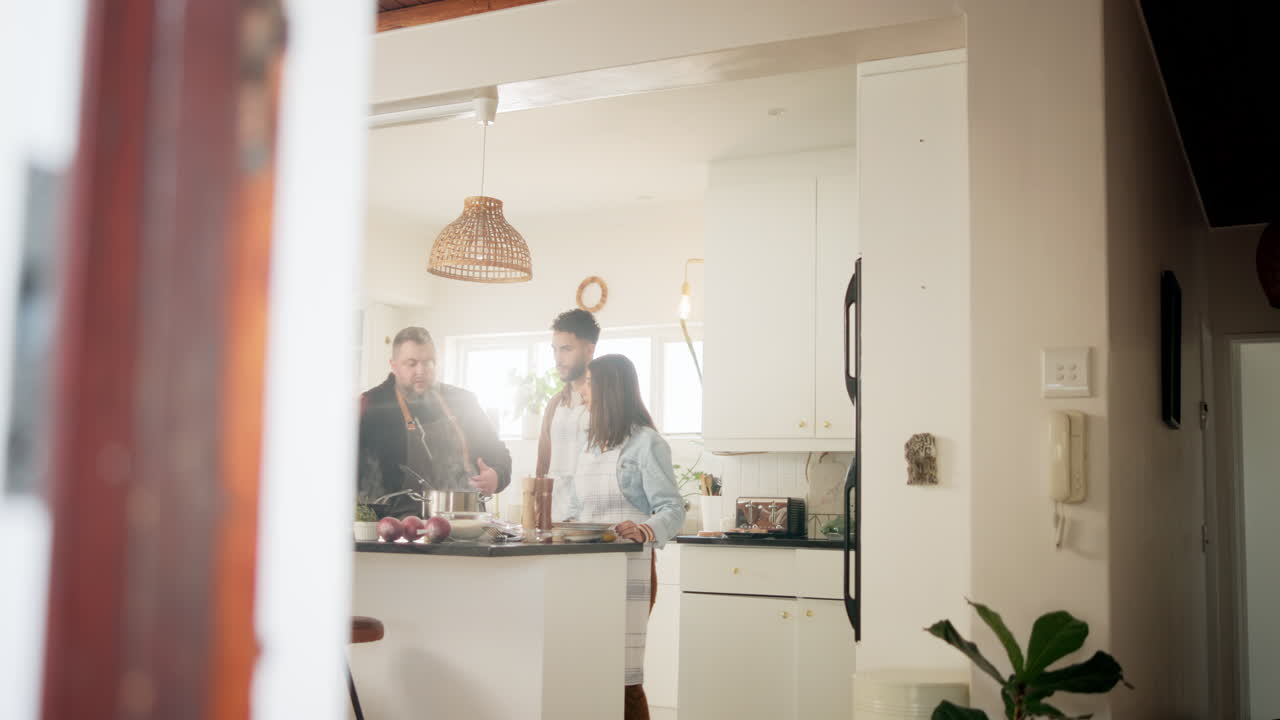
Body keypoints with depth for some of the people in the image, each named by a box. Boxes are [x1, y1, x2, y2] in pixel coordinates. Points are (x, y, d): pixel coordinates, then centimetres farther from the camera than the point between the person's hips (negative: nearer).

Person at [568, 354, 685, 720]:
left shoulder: (646, 443, -5)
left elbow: (672, 510, -12)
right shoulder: (591, 445, 18)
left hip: (629, 568, -7)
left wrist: (645, 530, -31)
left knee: (623, 677, -8)